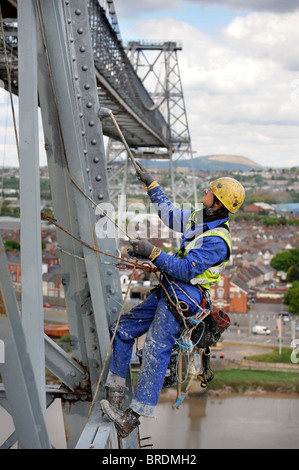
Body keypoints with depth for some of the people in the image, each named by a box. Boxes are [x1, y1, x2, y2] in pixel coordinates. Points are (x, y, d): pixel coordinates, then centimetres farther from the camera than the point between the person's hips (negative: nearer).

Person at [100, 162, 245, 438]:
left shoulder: (217, 241, -19)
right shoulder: (200, 219, 10)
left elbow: (185, 270, -23)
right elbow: (170, 213, 24)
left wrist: (153, 253, -23)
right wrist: (150, 183, 25)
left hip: (182, 299, -10)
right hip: (167, 292, 10)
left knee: (156, 352, -18)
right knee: (123, 329, 10)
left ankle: (134, 417, -20)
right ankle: (116, 394, 14)